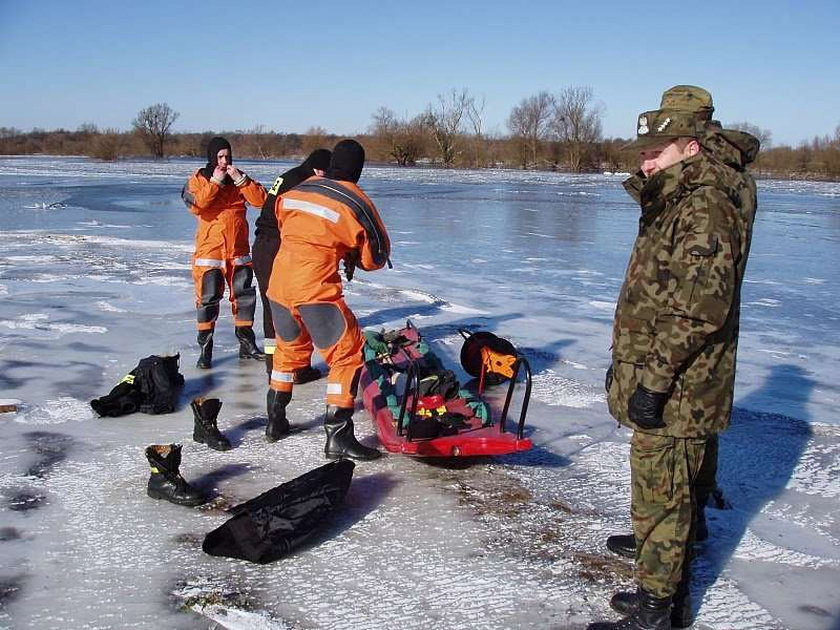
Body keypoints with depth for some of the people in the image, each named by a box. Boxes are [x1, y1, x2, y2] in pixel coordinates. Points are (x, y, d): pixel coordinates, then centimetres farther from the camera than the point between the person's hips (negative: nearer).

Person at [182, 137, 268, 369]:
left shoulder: (239, 178, 7)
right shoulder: (198, 179, 0)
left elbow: (261, 200, -6)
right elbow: (195, 205, -18)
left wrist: (240, 180, -15)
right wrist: (215, 182, -17)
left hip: (238, 249, 3)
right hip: (209, 249, -3)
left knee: (244, 295, 10)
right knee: (208, 297, -5)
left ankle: (247, 343, 23)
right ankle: (205, 348, 5)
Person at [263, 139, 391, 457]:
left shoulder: (297, 191, 12)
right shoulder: (356, 202, -4)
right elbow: (376, 257, 2)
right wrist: (352, 257, 23)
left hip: (279, 284, 7)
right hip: (316, 290, -7)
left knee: (289, 350, 25)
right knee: (347, 355, 2)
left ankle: (275, 421, 35)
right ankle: (338, 435, -4)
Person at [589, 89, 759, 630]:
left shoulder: (707, 206, -18)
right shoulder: (675, 204, 16)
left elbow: (700, 306, -26)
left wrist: (654, 376, -24)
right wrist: (627, 364, 23)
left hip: (673, 392, -11)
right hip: (666, 384, 11)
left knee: (661, 495, -2)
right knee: (668, 490, 20)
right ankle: (668, 586, 35)